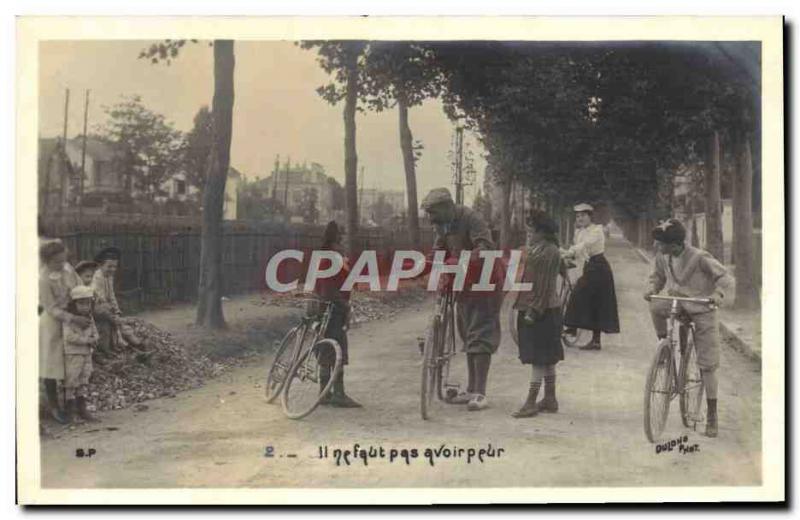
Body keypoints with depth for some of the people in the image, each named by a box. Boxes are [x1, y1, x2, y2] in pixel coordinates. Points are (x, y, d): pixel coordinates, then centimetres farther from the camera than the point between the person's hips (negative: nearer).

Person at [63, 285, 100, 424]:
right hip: (72, 354, -7)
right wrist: (87, 340, -20)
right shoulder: (69, 319, -14)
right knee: (71, 381, -2)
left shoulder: (89, 318, 9)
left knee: (84, 381, 11)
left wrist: (94, 339, -10)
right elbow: (69, 337, -23)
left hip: (86, 354, 7)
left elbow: (95, 333, 14)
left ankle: (82, 409, 19)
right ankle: (70, 412, 4)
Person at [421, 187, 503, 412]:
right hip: (463, 284, 9)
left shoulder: (470, 218, -20)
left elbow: (486, 246, -31)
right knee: (467, 336, 13)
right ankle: (471, 389, 22)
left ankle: (480, 393, -7)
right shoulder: (442, 224, 6)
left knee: (480, 336, -10)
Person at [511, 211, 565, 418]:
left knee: (540, 357, -5)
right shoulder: (533, 249, 14)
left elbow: (545, 285, -19)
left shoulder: (549, 251, -15)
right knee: (546, 358, 14)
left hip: (543, 311, -10)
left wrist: (534, 311, -22)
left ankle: (531, 402, -4)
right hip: (530, 309, 10)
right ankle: (550, 399, 22)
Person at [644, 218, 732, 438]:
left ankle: (711, 416, 8)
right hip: (677, 303, 4)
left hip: (702, 311, -4)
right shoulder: (662, 258, -7)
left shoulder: (699, 258, -21)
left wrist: (717, 294, -34)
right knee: (656, 307, -33)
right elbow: (658, 277, 11)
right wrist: (652, 289, -11)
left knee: (707, 366, -2)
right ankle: (663, 341, -5)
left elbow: (724, 276, -15)